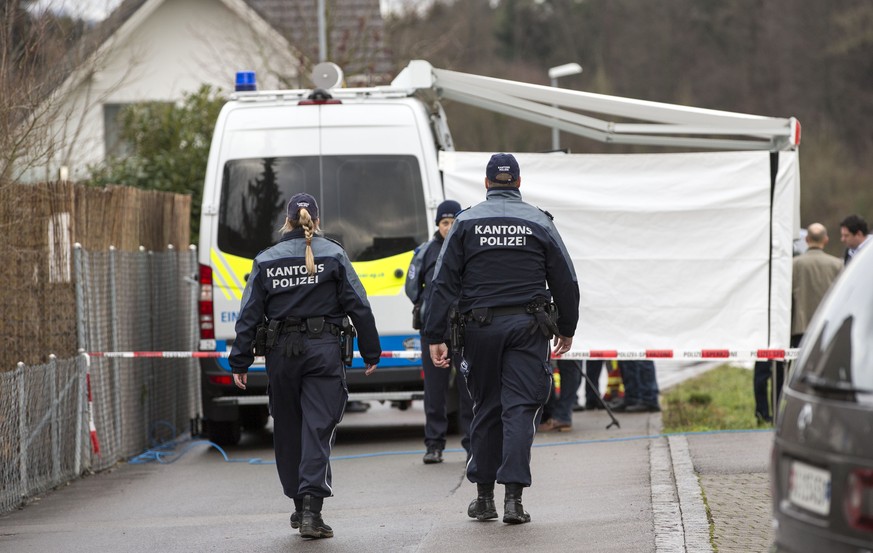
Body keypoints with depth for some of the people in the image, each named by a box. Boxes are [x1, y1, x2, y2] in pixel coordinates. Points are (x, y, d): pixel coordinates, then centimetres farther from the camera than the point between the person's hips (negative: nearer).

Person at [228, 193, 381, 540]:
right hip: (323, 351, -2)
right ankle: (311, 510, -17)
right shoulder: (333, 255, 1)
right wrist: (370, 353, 6)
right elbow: (358, 306, -1)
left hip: (281, 354, 2)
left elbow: (249, 314, 3)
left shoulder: (266, 261, 5)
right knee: (318, 429, -5)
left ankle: (300, 506, 21)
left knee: (287, 431, 14)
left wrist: (240, 362, 6)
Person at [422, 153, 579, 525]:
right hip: (527, 327, -1)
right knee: (520, 409, -3)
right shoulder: (539, 223, 4)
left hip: (480, 327, 1)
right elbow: (565, 281, 8)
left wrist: (435, 337, 1)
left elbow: (444, 283, 0)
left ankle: (484, 496, 15)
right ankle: (513, 496, -14)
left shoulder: (466, 223, 4)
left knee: (486, 409, 12)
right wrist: (567, 329, 20)